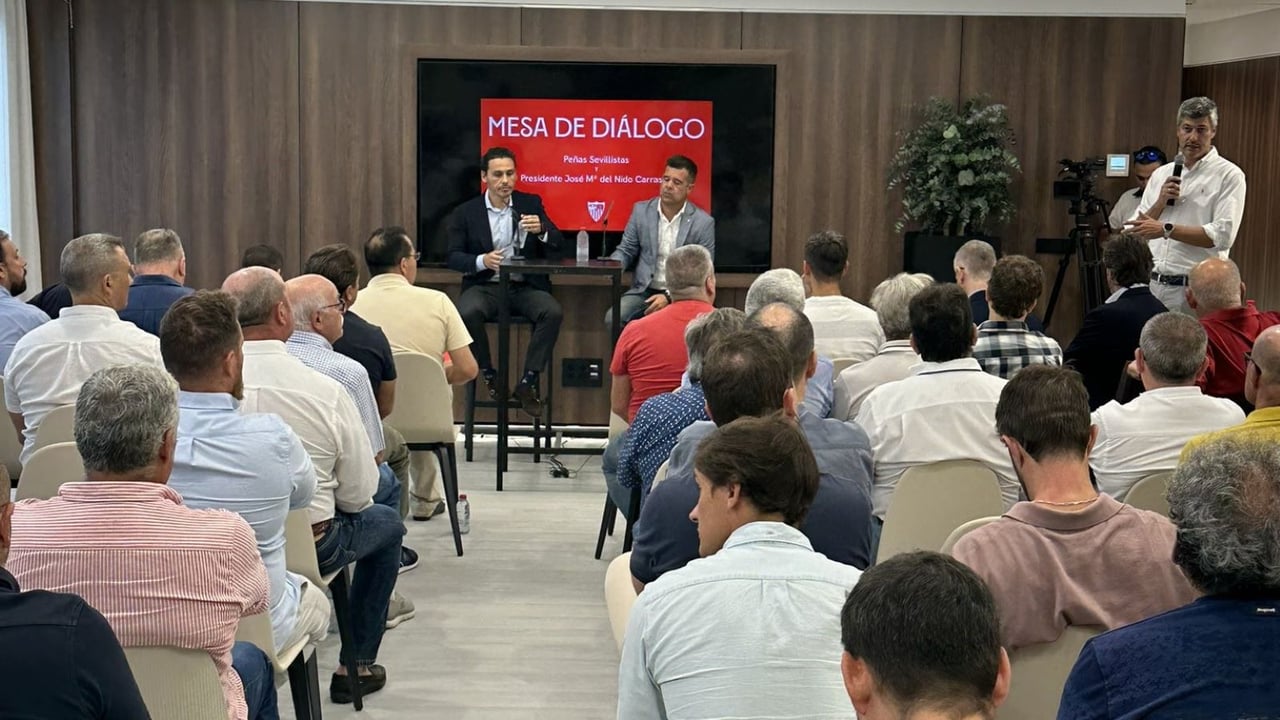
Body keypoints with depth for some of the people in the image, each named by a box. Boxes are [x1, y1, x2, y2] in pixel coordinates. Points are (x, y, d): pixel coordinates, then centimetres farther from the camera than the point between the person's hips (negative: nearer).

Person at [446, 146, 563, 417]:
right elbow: (454, 257, 0)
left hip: (525, 286, 1)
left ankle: (528, 383, -18)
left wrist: (541, 230, -20)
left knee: (553, 312, -29)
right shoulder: (465, 213, 6)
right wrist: (482, 261, -21)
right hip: (485, 286, -1)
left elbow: (557, 244, 4)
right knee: (466, 313, -33)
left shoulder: (531, 203, 9)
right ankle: (488, 375, -10)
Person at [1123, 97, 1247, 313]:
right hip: (1152, 285, 4)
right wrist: (1160, 203, -3)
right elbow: (1134, 232, 13)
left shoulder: (1229, 175, -1)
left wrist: (1166, 229, -15)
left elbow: (1222, 236, -13)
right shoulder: (1161, 174, 15)